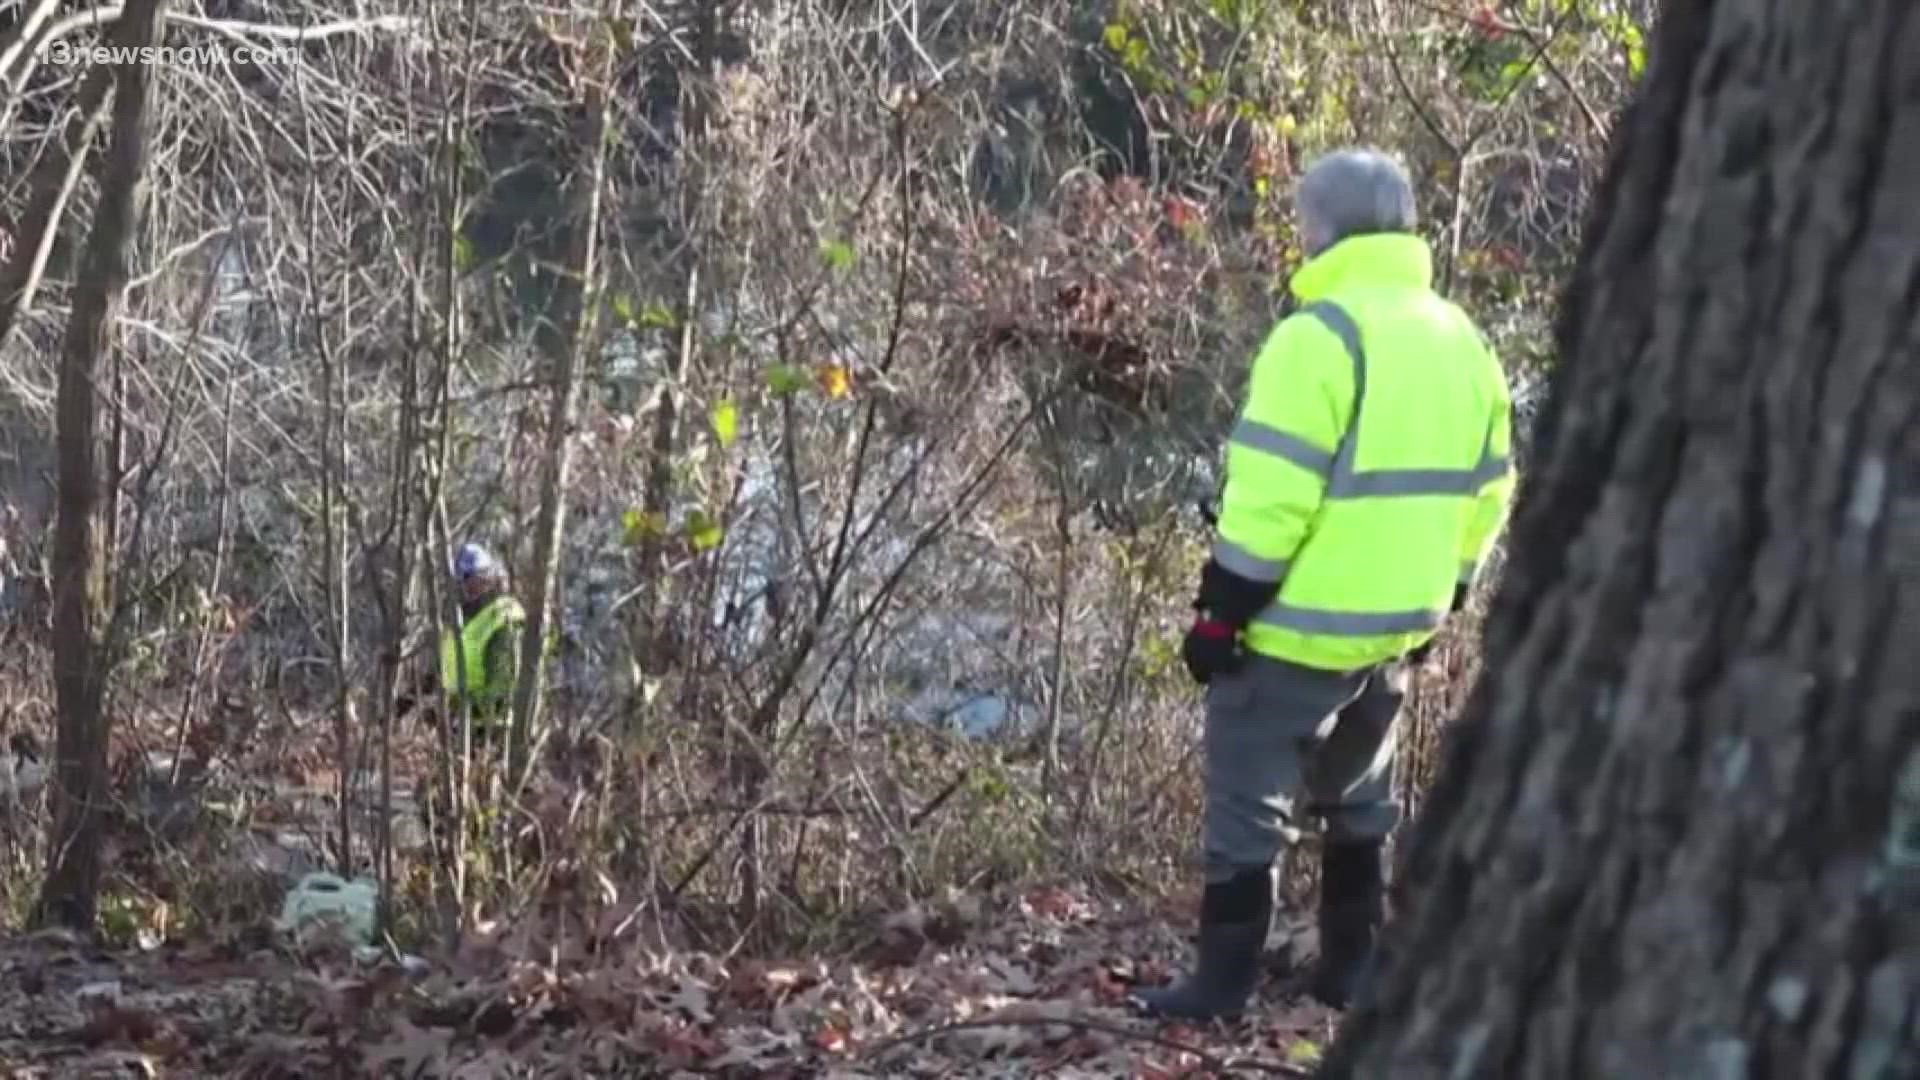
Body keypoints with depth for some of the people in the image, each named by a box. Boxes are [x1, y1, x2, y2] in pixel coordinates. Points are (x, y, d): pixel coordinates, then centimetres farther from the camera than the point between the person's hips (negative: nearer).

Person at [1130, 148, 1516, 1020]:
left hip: (1306, 622, -8)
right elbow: (1485, 488, 14)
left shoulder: (1321, 333, -16)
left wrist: (1221, 609, -14)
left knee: (1249, 794, 1)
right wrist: (1445, 593, 22)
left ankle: (1223, 981, 2)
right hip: (1399, 620, 8)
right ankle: (1354, 968, 24)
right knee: (1357, 791, 20)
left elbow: (1273, 491, -20)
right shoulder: (1458, 339, 9)